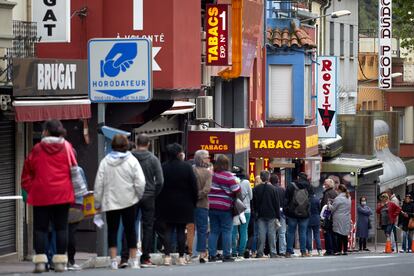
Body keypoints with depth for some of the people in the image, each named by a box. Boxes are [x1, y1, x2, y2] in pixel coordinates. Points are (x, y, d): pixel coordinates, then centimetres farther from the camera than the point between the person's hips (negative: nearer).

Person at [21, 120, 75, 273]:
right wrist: (75, 192, 11)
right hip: (62, 194, 1)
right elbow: (73, 170, 3)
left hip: (41, 194, -1)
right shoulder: (66, 147, 2)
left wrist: (30, 190, 13)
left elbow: (27, 173, 4)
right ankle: (60, 260, 2)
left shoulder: (37, 149, 1)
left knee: (40, 227, 4)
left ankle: (40, 260, -6)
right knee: (61, 227, 6)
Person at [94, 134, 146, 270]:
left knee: (112, 230, 6)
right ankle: (133, 260, 10)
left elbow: (99, 184, -1)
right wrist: (139, 196, 7)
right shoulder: (132, 161, -6)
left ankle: (113, 260, -1)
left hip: (110, 202, 1)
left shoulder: (105, 162, -2)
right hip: (129, 202, -1)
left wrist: (98, 203, 7)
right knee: (130, 229, 8)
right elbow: (140, 183, -11)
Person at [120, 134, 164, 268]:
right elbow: (160, 181, -8)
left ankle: (124, 258, -1)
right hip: (148, 197, -1)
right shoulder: (153, 159, -5)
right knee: (148, 227, 7)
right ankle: (145, 259, 5)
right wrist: (154, 194, 5)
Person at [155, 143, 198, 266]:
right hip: (183, 204, -1)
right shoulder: (186, 167, -7)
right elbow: (194, 187, -5)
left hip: (167, 204, 1)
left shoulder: (163, 167, -3)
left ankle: (167, 256, -6)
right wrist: (194, 201, 6)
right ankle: (181, 257, 5)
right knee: (181, 230, 6)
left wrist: (159, 204, 6)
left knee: (168, 229, 6)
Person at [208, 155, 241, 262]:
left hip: (211, 206, 4)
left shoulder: (211, 175, 2)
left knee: (213, 231, 9)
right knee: (226, 231, 2)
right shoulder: (228, 176, -11)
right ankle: (226, 255, 0)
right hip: (225, 207, -4)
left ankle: (212, 254, 7)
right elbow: (237, 191, -10)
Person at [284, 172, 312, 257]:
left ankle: (289, 252, 3)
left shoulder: (291, 186, -3)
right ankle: (303, 251, 3)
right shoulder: (308, 187, 2)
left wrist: (285, 211, 3)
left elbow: (286, 200, -2)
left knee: (291, 232, 5)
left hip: (292, 213, -1)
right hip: (305, 214, 1)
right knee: (303, 233, 5)